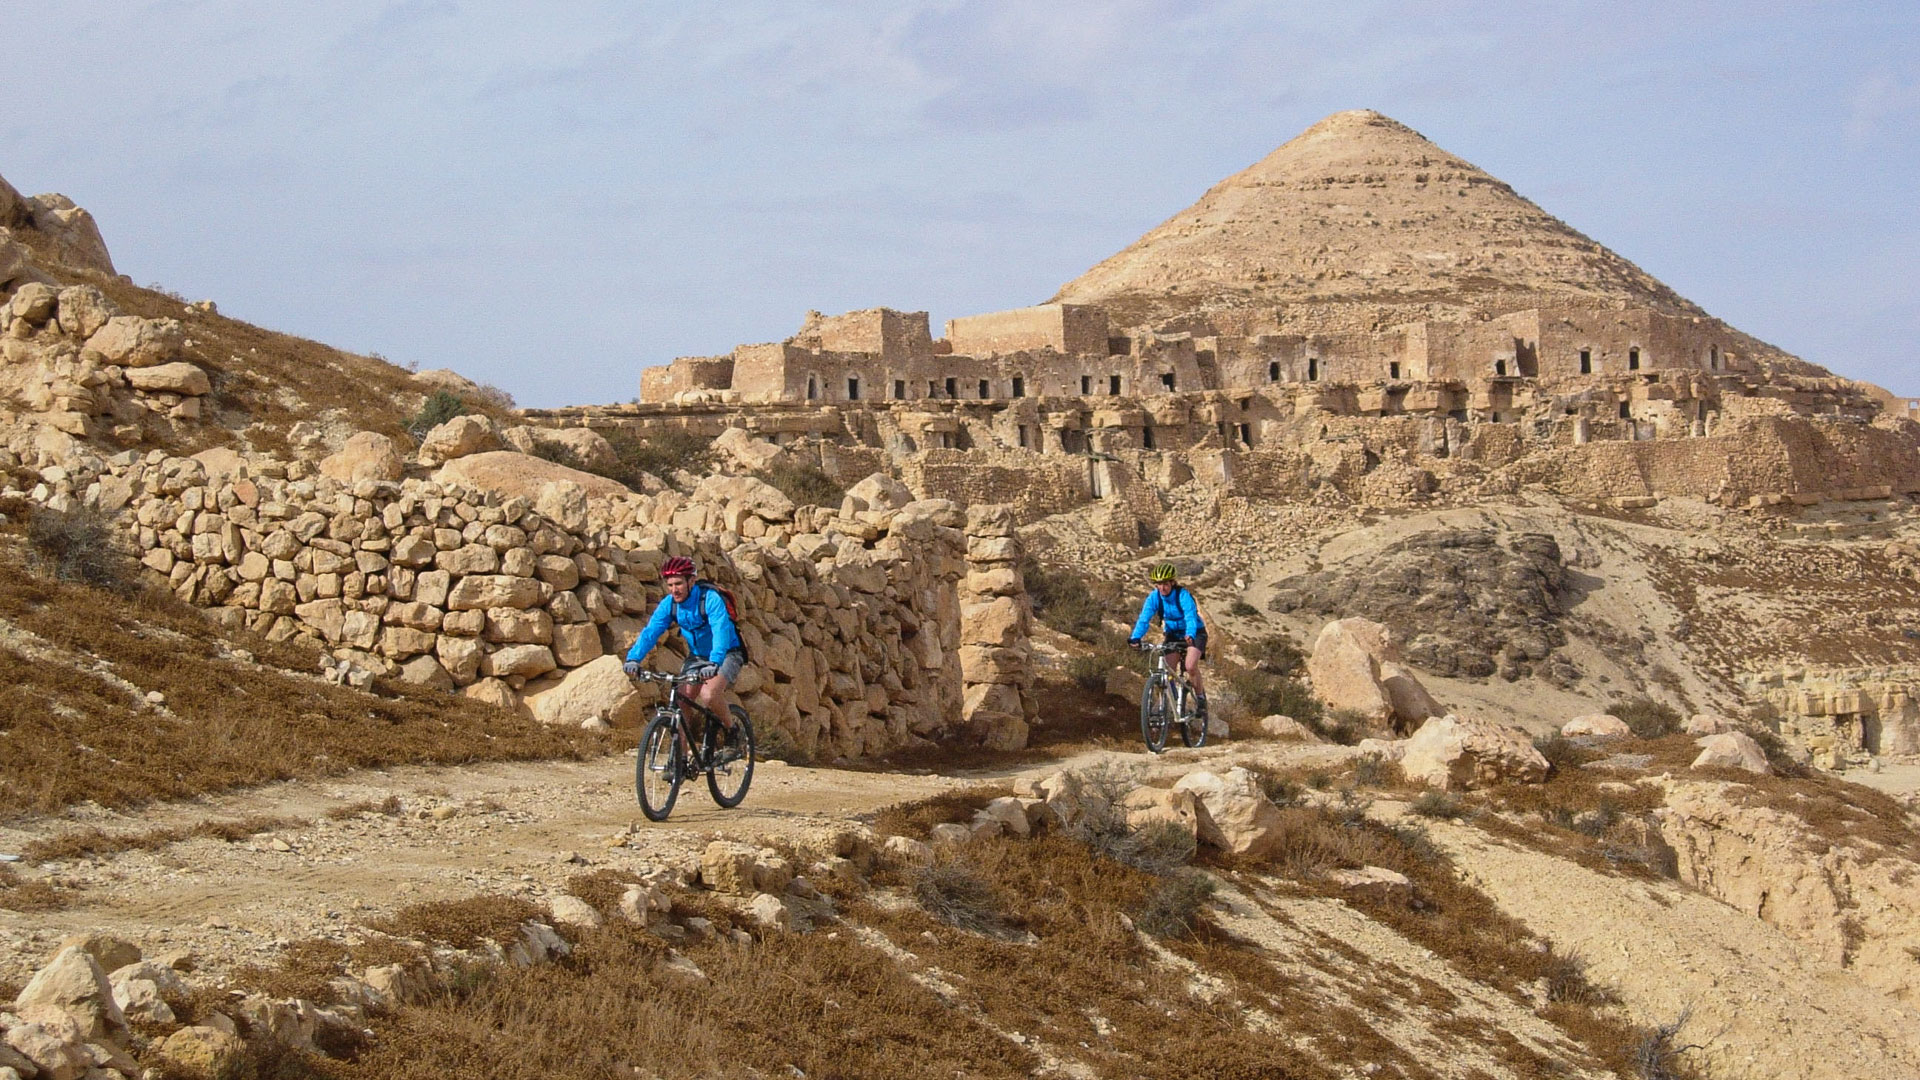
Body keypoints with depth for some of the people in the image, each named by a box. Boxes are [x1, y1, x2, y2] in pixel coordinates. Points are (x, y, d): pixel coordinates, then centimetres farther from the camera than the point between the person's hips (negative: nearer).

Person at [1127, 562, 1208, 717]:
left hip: (1194, 634, -4)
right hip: (1173, 634, 4)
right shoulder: (1154, 597, -17)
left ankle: (1200, 699, -2)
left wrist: (1190, 635, -63)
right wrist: (1135, 638, -45)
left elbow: (1190, 617, -43)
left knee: (1190, 666, -25)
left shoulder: (1183, 595, -28)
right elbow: (1144, 618, -27)